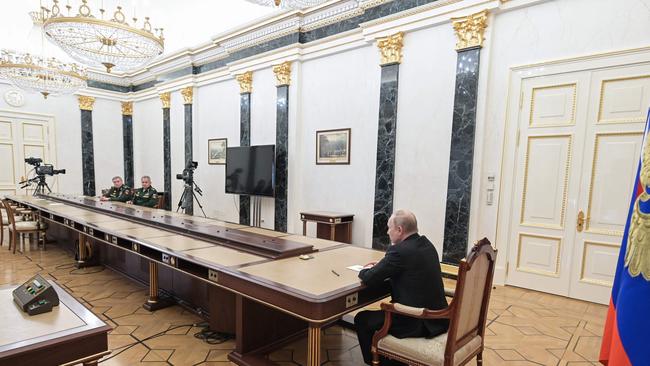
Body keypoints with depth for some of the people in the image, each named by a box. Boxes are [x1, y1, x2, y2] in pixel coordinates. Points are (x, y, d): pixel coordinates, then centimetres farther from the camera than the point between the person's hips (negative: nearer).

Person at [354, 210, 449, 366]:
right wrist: (380, 266, 10)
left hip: (417, 322, -9)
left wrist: (366, 270, 5)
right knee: (383, 312, 29)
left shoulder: (400, 250, -22)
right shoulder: (426, 243, 5)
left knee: (362, 320, 8)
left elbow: (368, 278, -17)